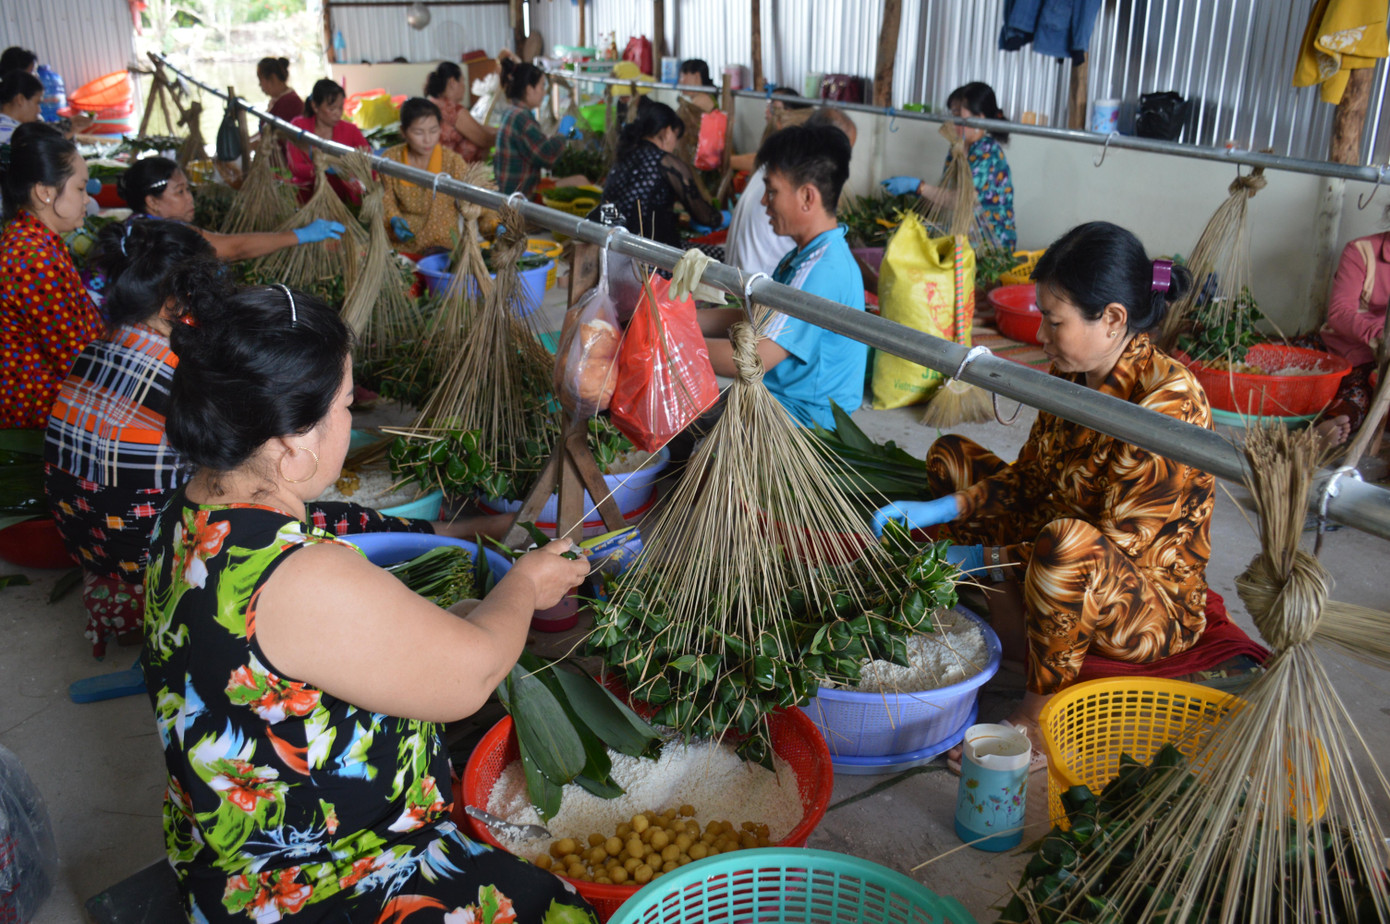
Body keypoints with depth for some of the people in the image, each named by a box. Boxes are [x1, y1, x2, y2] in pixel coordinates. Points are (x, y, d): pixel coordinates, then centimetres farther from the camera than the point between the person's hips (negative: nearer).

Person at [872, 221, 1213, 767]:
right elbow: (1026, 482, 6)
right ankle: (1012, 627, -3)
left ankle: (1040, 717, -16)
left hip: (1156, 608, -8)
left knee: (1067, 541, -42)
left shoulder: (1168, 401, -26)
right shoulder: (1074, 376, -2)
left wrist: (983, 559, -26)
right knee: (951, 455, 8)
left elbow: (1121, 546, -27)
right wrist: (936, 511, -8)